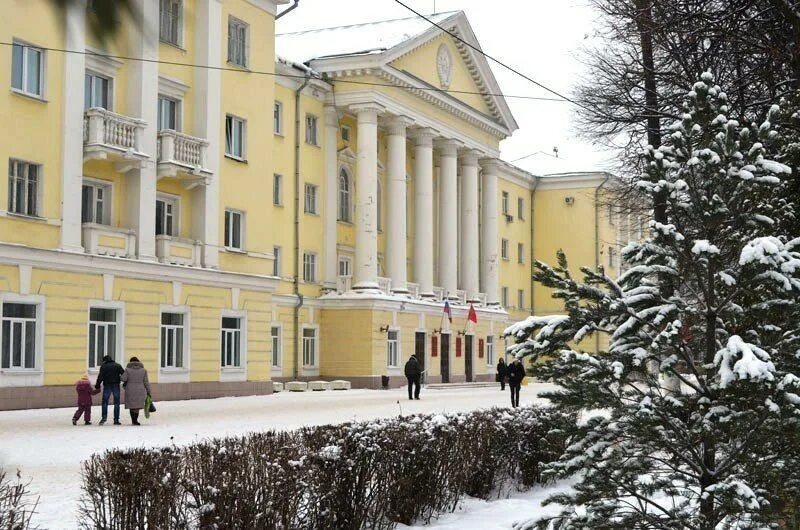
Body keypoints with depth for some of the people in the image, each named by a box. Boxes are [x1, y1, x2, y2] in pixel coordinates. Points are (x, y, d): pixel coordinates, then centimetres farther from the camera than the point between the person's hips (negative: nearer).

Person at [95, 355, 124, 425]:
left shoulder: (103, 366, 1)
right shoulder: (117, 365, 7)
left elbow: (100, 377, -6)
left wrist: (97, 385, 1)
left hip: (107, 386, -1)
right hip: (116, 385, 1)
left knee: (105, 402, 8)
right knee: (116, 403, 5)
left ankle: (104, 416, -9)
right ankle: (116, 419, 1)